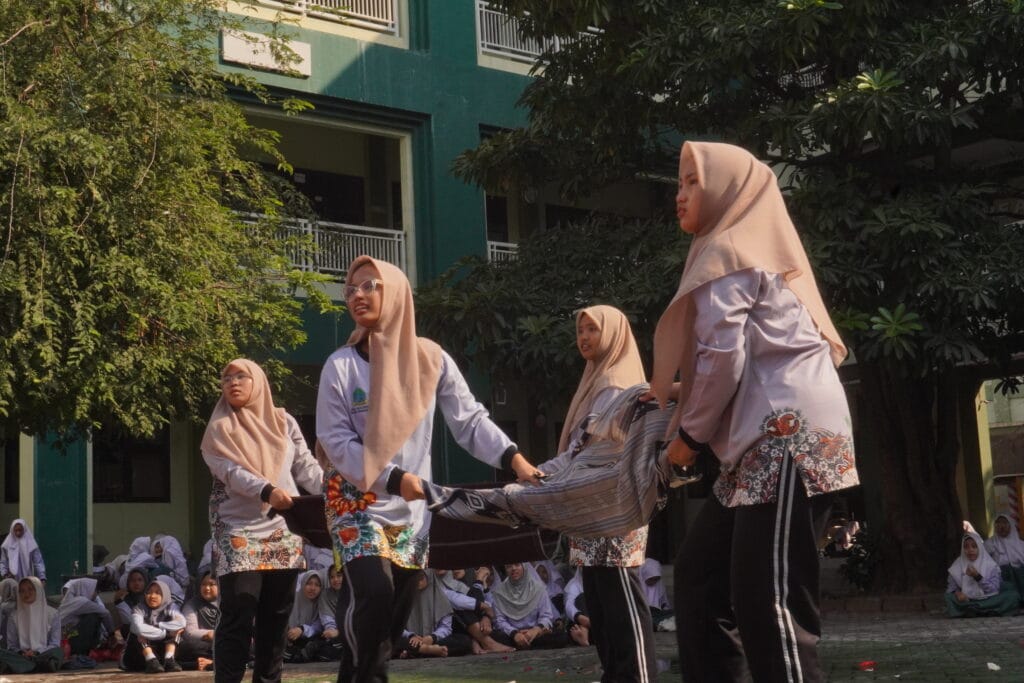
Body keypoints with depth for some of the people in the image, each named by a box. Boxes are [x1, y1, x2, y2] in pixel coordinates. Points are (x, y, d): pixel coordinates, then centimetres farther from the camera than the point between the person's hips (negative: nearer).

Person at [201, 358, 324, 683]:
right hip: (240, 532, -3)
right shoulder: (220, 429, 3)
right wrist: (267, 491, -30)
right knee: (239, 616, -10)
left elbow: (307, 466, 8)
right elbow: (231, 472, -13)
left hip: (284, 532, 4)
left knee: (276, 616, 7)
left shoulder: (284, 422, 12)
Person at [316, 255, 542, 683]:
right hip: (356, 501, -3)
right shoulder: (342, 365, -6)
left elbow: (469, 420, -1)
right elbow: (335, 440, -9)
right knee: (373, 591, -22)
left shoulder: (431, 359, -1)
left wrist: (513, 458, -16)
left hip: (412, 508, 3)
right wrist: (394, 478, -19)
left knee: (397, 610, 6)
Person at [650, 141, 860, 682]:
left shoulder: (726, 251, -3)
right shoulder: (753, 249, 26)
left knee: (768, 604, -13)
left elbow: (723, 356, -12)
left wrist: (690, 433, 0)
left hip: (788, 436, -11)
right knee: (698, 577, 12)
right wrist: (677, 395, 25)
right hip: (770, 439, 11)